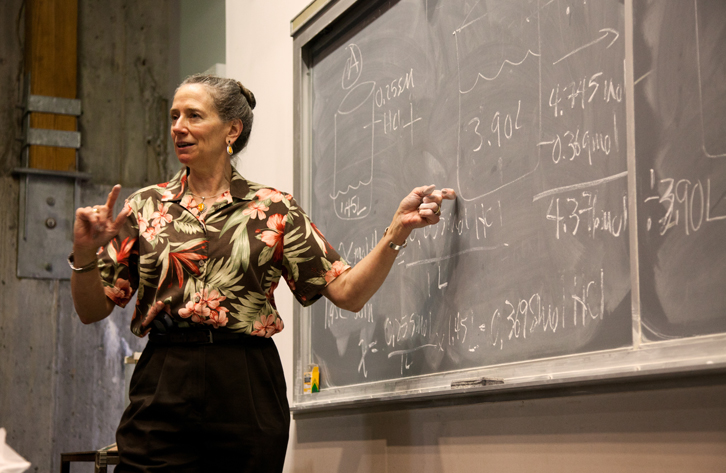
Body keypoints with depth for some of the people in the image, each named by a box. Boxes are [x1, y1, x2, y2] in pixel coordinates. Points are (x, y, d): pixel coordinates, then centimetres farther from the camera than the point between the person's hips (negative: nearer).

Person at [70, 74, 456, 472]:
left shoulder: (274, 209, 7)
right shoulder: (146, 206, 10)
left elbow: (347, 293, 0)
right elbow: (91, 310, 7)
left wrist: (398, 230, -11)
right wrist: (85, 254, -12)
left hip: (247, 393, 0)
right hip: (163, 393, 1)